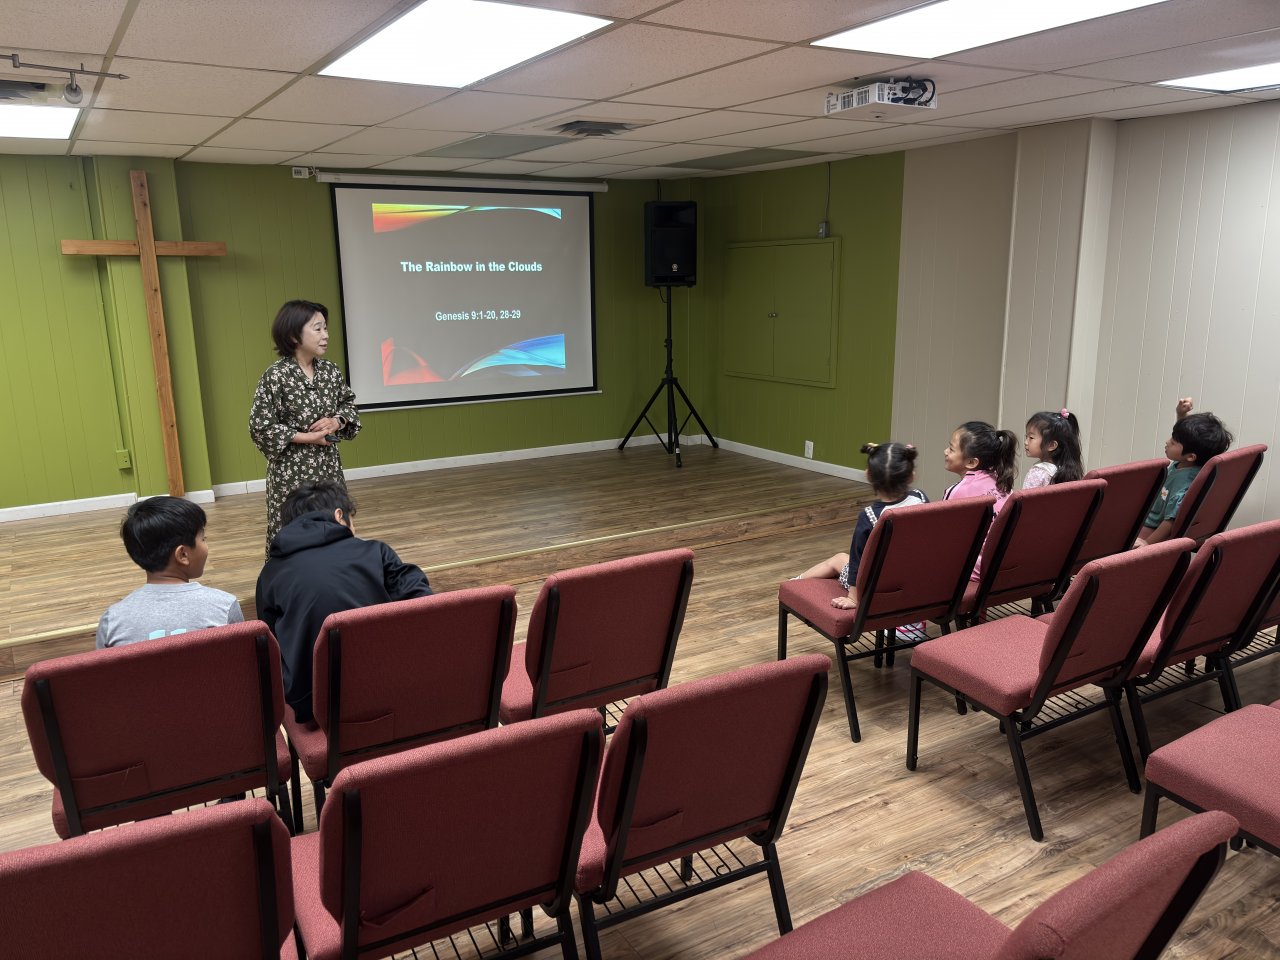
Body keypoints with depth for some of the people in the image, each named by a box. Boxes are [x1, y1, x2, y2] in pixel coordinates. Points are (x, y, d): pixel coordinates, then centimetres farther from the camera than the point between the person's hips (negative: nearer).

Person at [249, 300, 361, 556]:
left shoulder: (330, 370, 2)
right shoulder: (276, 376, -14)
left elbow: (349, 403, 16)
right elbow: (260, 427, -14)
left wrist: (337, 421, -6)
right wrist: (308, 437, -14)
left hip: (328, 466, 6)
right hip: (292, 470, -5)